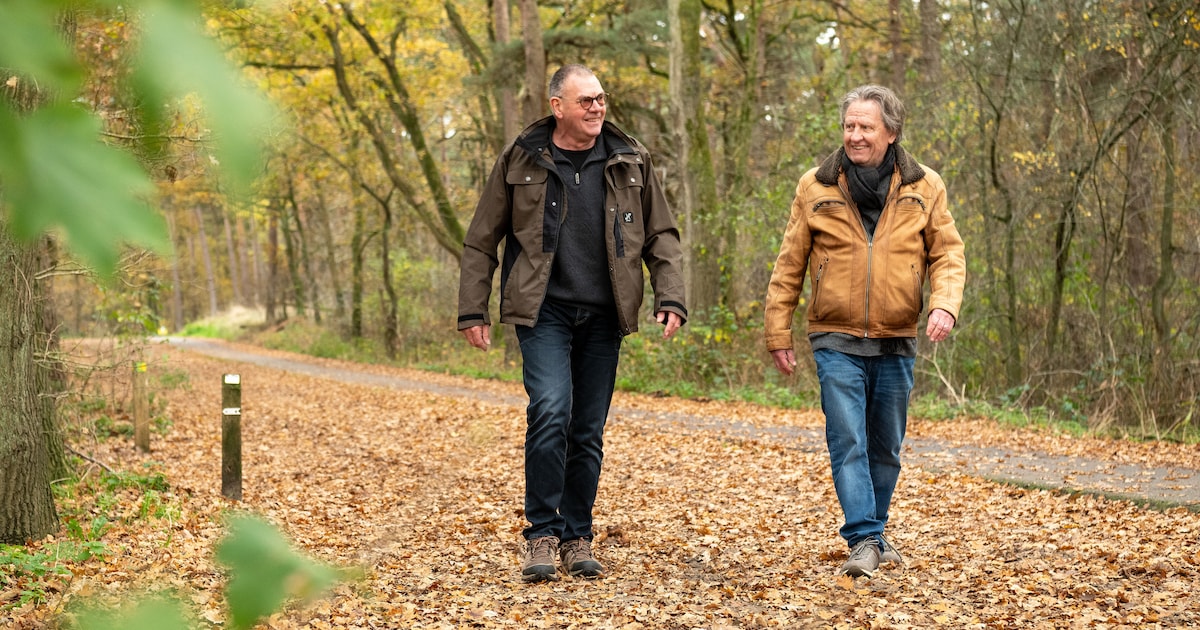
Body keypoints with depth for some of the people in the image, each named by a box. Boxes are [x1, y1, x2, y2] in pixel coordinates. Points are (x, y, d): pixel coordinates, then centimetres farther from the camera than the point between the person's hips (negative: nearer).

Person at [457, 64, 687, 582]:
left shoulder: (630, 162, 7)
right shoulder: (521, 161, 1)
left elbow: (662, 237, 12)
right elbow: (481, 241, 6)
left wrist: (670, 297, -1)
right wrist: (472, 309, 1)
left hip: (603, 317, 3)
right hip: (544, 311, -3)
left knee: (589, 432, 7)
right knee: (550, 412, -20)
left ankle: (577, 539, 18)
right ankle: (541, 534, -9)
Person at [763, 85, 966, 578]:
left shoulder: (924, 187, 2)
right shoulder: (815, 187, 0)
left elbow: (948, 253, 4)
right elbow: (789, 266, 3)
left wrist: (945, 304, -15)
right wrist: (778, 332, 1)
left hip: (896, 343, 2)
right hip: (837, 341, -2)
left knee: (886, 448, 12)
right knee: (847, 442, -11)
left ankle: (874, 532, 27)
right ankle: (863, 541, -9)